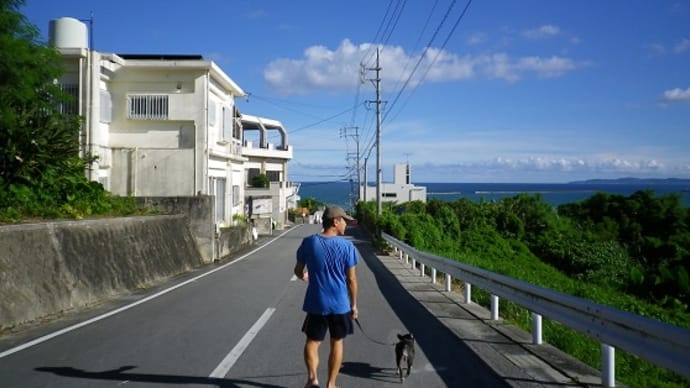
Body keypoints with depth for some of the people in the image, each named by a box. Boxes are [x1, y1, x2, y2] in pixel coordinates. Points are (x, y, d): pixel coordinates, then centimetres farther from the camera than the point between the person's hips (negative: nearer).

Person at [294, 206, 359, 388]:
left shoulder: (309, 242, -5)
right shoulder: (347, 246, -9)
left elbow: (298, 270, 5)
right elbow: (351, 279, -6)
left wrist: (303, 276, 29)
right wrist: (354, 305, 7)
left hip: (316, 304, 1)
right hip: (340, 304, 0)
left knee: (312, 341, 13)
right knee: (337, 343, 15)